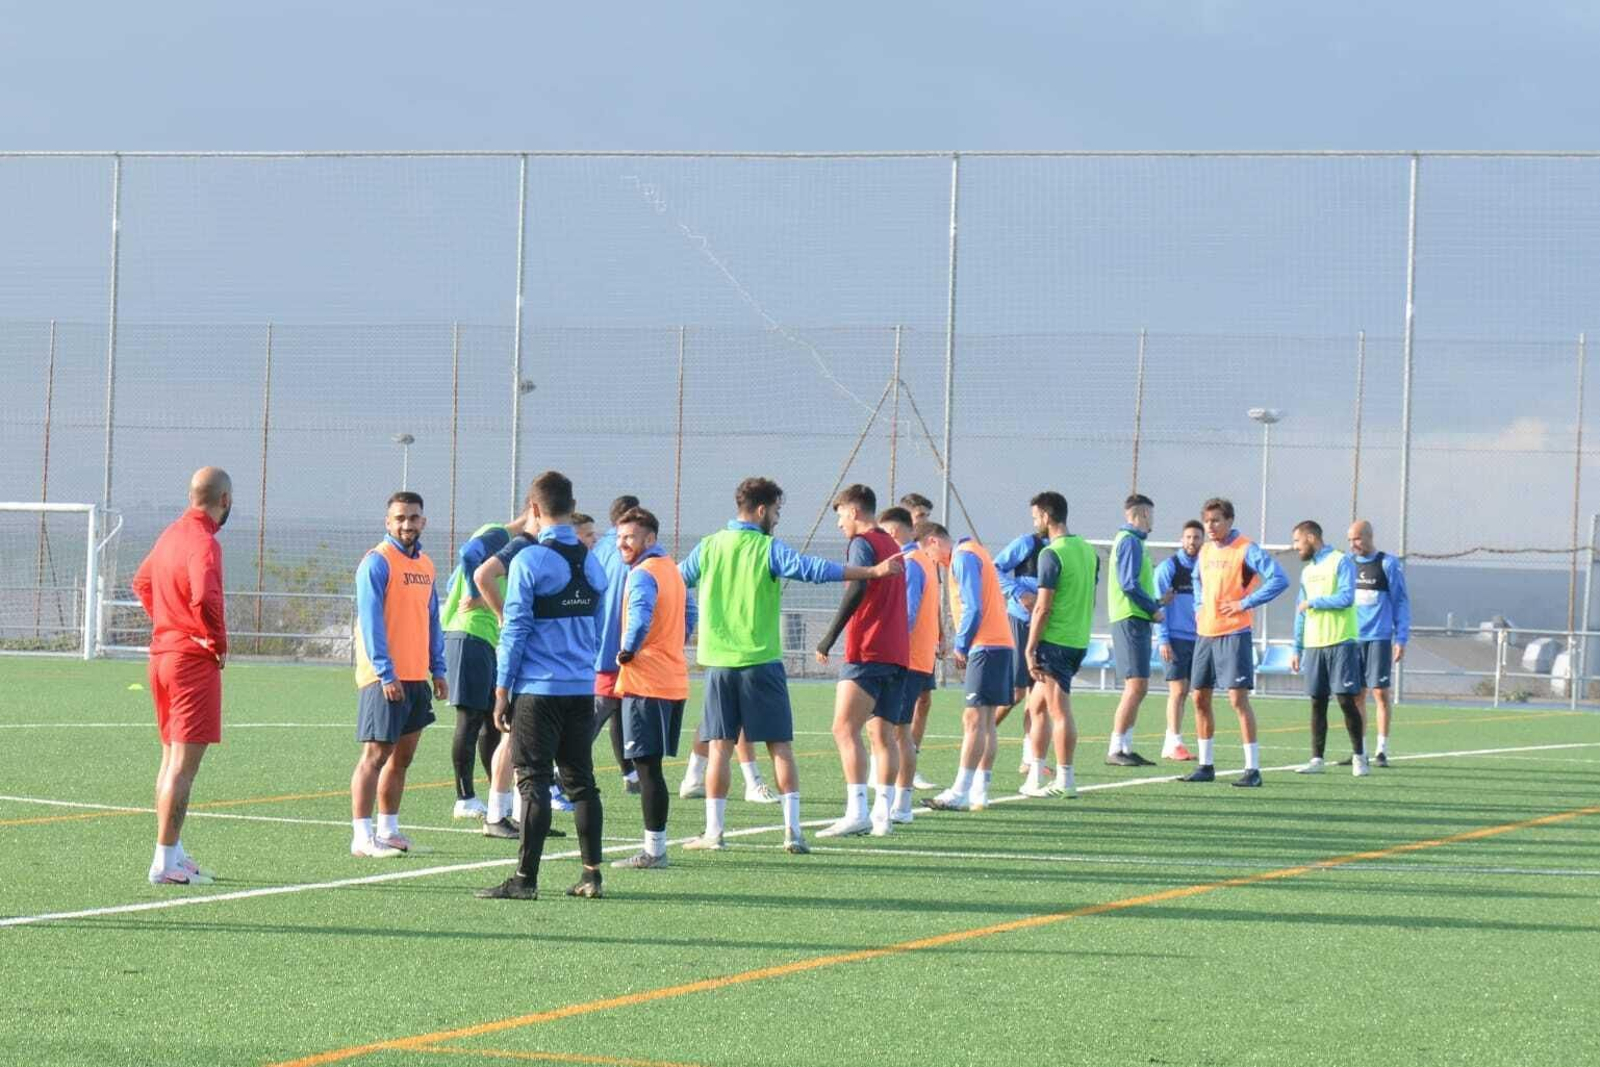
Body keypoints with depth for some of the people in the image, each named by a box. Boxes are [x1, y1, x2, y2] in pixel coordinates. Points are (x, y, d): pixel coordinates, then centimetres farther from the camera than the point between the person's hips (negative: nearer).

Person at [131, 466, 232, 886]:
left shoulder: (171, 534, 12)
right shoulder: (204, 542, -17)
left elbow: (142, 582, 28)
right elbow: (204, 598, -32)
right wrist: (220, 642, -16)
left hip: (162, 653, 9)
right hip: (195, 661, -9)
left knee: (172, 757, 17)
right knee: (184, 764, -8)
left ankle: (173, 853, 23)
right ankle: (165, 863, -10)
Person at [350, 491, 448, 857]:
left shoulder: (425, 565, 14)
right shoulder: (377, 562, -10)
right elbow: (370, 621, -15)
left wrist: (438, 670, 14)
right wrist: (386, 674, -20)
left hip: (416, 677, 8)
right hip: (386, 678, -8)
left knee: (402, 756, 12)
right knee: (376, 754, -9)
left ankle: (387, 829, 20)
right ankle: (362, 837, -9)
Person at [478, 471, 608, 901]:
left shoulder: (529, 561, -10)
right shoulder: (592, 563, 10)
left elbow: (514, 631, -9)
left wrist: (502, 692, -4)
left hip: (538, 690, -6)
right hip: (582, 688, 6)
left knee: (533, 782, -4)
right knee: (581, 780, 11)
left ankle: (525, 878, -4)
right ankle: (591, 875, 11)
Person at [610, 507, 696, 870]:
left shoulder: (642, 574, -13)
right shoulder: (672, 568, 17)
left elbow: (640, 617, -29)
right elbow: (688, 613, 30)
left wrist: (627, 652, -15)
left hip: (645, 683, -9)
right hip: (674, 680, 9)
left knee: (646, 765, -6)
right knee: (651, 765, 13)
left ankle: (654, 850, -6)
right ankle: (655, 846, 15)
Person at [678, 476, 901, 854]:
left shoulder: (707, 548, 5)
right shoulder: (768, 549, -6)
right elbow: (814, 569, -16)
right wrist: (873, 572, -16)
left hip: (719, 663, 3)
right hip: (761, 663, -3)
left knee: (720, 746, 7)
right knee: (780, 747, 2)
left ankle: (713, 831, 5)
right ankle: (792, 830, -2)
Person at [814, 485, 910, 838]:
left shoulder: (862, 543, -5)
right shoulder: (892, 545, 21)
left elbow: (857, 589, -20)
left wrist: (830, 637, -21)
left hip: (867, 652, -8)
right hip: (897, 653, 8)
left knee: (846, 729, -11)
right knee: (883, 734, 9)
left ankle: (857, 813, -21)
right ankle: (882, 815, 6)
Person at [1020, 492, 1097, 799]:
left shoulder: (1052, 554, -14)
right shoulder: (1088, 550, 11)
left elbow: (1043, 608, -17)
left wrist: (1030, 649, -13)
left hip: (1055, 641, -8)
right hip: (1080, 641, 8)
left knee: (1060, 711, -3)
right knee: (1039, 704, 16)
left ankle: (1065, 780, -1)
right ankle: (1035, 777, 18)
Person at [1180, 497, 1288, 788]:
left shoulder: (1246, 549, -10)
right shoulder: (1205, 551, 12)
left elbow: (1280, 579, -18)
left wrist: (1245, 603, -19)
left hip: (1234, 633, -8)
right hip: (1205, 633, 8)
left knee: (1238, 697, -11)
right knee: (1200, 698, 9)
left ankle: (1253, 768, -8)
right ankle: (1206, 766, 18)